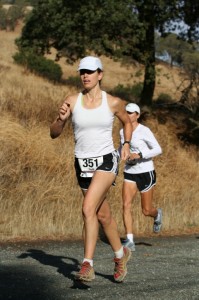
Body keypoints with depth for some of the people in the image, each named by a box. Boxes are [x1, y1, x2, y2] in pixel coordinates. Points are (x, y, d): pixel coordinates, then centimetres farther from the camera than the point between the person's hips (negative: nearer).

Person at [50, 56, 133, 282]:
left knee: (88, 209, -23)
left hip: (106, 161, -3)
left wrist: (126, 144, 2)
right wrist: (61, 119, -19)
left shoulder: (113, 102, -4)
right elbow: (54, 134, 0)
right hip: (83, 164, 4)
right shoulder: (72, 101, -2)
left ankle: (87, 265, -20)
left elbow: (127, 122, 17)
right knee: (103, 215, 16)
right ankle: (121, 254, 39)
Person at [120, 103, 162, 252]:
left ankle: (157, 214, 44)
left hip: (146, 173, -4)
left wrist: (139, 155, -24)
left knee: (146, 211, 6)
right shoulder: (123, 131, 6)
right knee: (126, 205, -16)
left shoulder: (144, 131, -12)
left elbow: (158, 150, -13)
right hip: (130, 173, 5)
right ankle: (130, 241, -17)